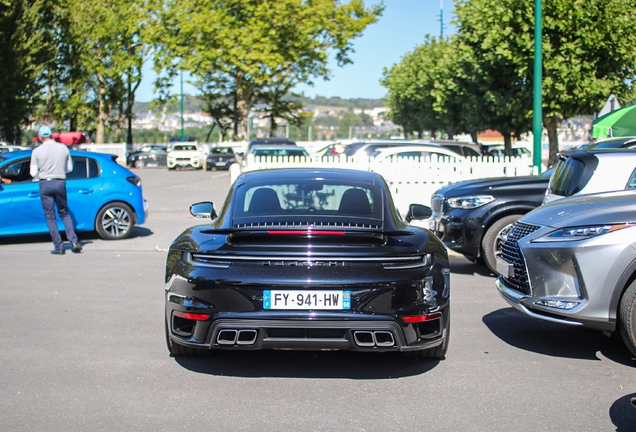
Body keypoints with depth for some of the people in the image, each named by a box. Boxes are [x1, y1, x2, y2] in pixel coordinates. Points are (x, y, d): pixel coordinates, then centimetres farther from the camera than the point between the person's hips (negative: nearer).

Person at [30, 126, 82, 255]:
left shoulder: (37, 151, -4)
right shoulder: (63, 148, 2)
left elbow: (33, 173, -2)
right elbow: (69, 168, 9)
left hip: (45, 184, -2)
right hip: (60, 183, 2)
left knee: (50, 217, 6)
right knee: (64, 213, 16)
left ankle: (59, 247, 4)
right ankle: (74, 241, 0)